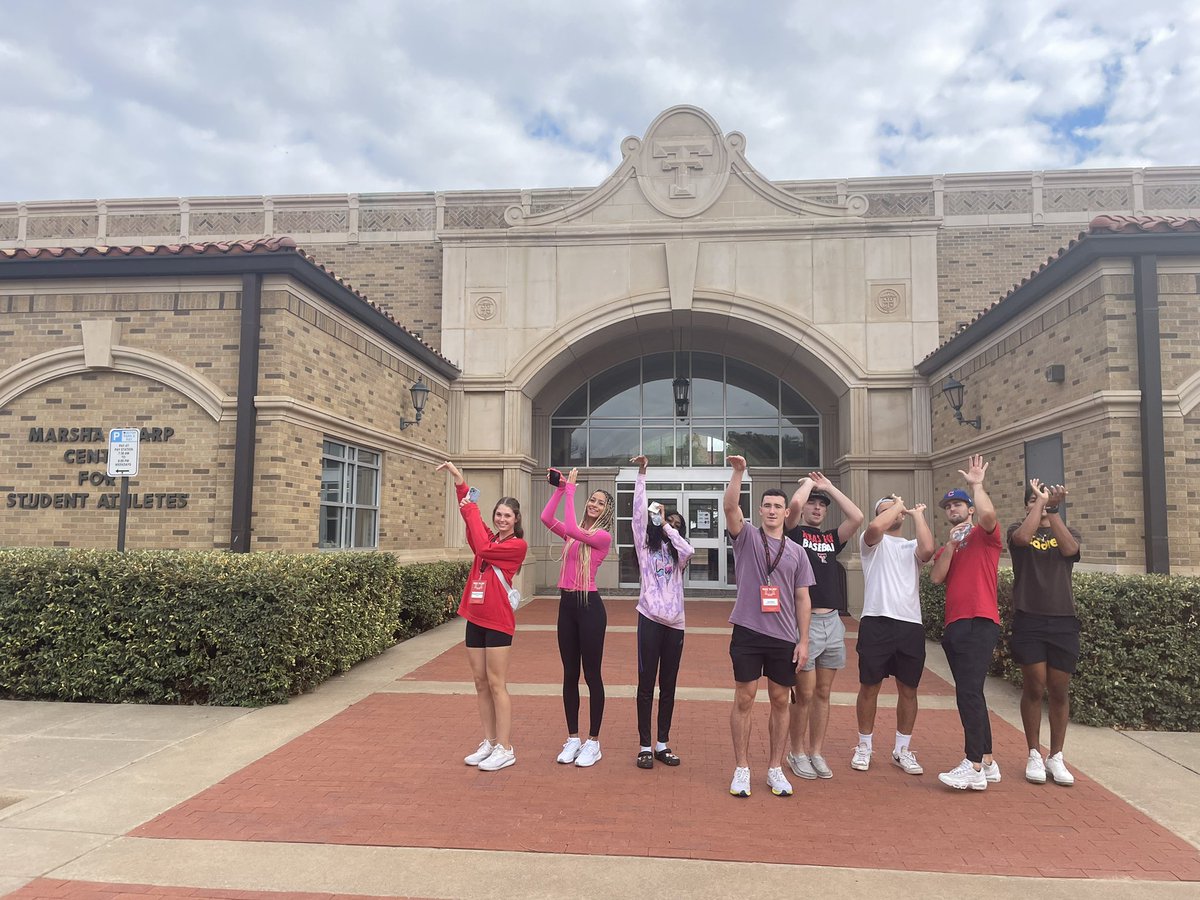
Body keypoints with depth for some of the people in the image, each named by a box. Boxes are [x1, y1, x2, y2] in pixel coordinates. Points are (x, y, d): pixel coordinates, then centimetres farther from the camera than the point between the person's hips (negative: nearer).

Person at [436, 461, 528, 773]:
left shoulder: (518, 545, -6)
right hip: (475, 617, 7)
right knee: (480, 683, 11)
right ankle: (488, 742, 20)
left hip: (498, 620, -7)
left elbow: (483, 548, -18)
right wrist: (457, 477, -7)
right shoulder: (489, 537, 12)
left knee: (496, 684, -3)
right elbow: (469, 512, 4)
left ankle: (505, 749, 5)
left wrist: (472, 511, -11)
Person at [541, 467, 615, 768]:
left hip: (589, 605, -7)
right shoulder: (573, 533, 12)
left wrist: (570, 489, -18)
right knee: (569, 674, 12)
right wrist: (560, 489, -5)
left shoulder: (603, 536, -7)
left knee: (591, 675, 1)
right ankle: (572, 738, 23)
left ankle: (593, 742, 12)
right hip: (566, 604, 7)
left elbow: (573, 529, -23)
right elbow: (546, 518, -2)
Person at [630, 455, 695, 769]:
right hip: (650, 619, -4)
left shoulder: (677, 553, 14)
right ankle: (645, 746, 9)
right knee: (646, 684, 1)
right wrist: (642, 474, -10)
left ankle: (663, 744, 19)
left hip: (675, 623, 4)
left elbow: (689, 550, -9)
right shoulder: (645, 545, 6)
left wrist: (665, 525, -4)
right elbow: (639, 510, -5)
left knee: (668, 686, 9)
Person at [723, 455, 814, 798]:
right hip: (748, 632, -2)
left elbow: (802, 598, 9)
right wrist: (738, 472, -26)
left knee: (780, 701, 9)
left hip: (784, 637, 3)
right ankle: (741, 769, 13)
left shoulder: (796, 551, 10)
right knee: (744, 699, 2)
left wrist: (803, 641, 4)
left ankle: (775, 769, 21)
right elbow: (729, 506, -15)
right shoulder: (747, 537, 3)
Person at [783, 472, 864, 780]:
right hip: (804, 621, -5)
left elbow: (857, 517, 2)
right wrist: (808, 481, 2)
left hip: (833, 621, 5)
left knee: (823, 693, 12)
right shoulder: (795, 533, 1)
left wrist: (830, 487, 7)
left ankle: (816, 752, 22)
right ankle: (797, 753, 15)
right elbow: (794, 504, -17)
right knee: (804, 694, 0)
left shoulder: (831, 538, 16)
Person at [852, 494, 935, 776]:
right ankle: (864, 747, 20)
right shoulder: (872, 542, 6)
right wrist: (897, 504, -2)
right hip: (876, 623, -4)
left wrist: (918, 514, 2)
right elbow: (876, 526, -20)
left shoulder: (912, 547, 16)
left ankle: (902, 750, 24)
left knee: (908, 690, 10)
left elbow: (928, 549, -9)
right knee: (869, 687, 5)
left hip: (911, 626, 4)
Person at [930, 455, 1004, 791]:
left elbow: (988, 514, -21)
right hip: (954, 625, 8)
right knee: (970, 693, 10)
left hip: (980, 623, -8)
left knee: (969, 691, -16)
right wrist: (951, 544, -5)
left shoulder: (985, 536, 3)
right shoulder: (946, 547, 21)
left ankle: (973, 767, -15)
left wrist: (976, 483, -9)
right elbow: (936, 578, 3)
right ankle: (987, 761, 18)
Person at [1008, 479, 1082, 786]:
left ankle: (1056, 757, 19)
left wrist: (1052, 508, -15)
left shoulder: (1067, 533, 12)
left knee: (1059, 692, 6)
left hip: (1063, 621, 2)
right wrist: (1040, 501, -12)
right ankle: (1034, 755, 13)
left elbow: (1070, 548, -12)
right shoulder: (1018, 530, 6)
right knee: (1034, 688, 0)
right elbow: (1023, 537, -19)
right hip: (1029, 621, -2)